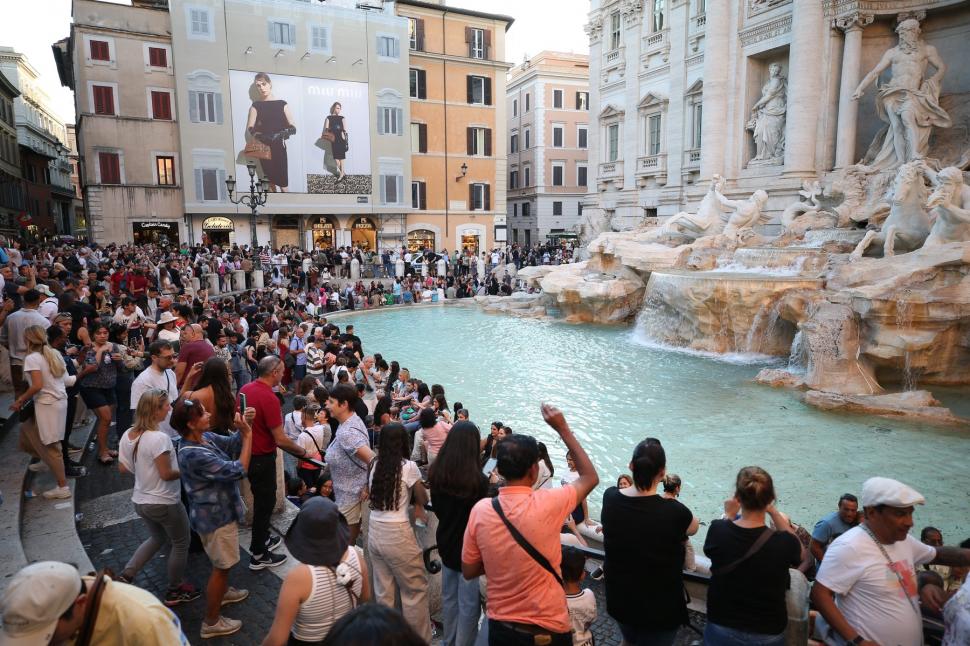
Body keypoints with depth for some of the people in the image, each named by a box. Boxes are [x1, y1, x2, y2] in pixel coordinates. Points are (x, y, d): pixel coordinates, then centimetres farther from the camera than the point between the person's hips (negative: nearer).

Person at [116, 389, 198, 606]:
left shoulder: (128, 435, -3)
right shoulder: (159, 438, -28)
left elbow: (123, 468, 6)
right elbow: (166, 474, -25)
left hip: (140, 501, 8)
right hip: (164, 503, -8)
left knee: (157, 537, 31)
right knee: (181, 544, 14)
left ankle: (126, 576, 22)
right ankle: (175, 591, 27)